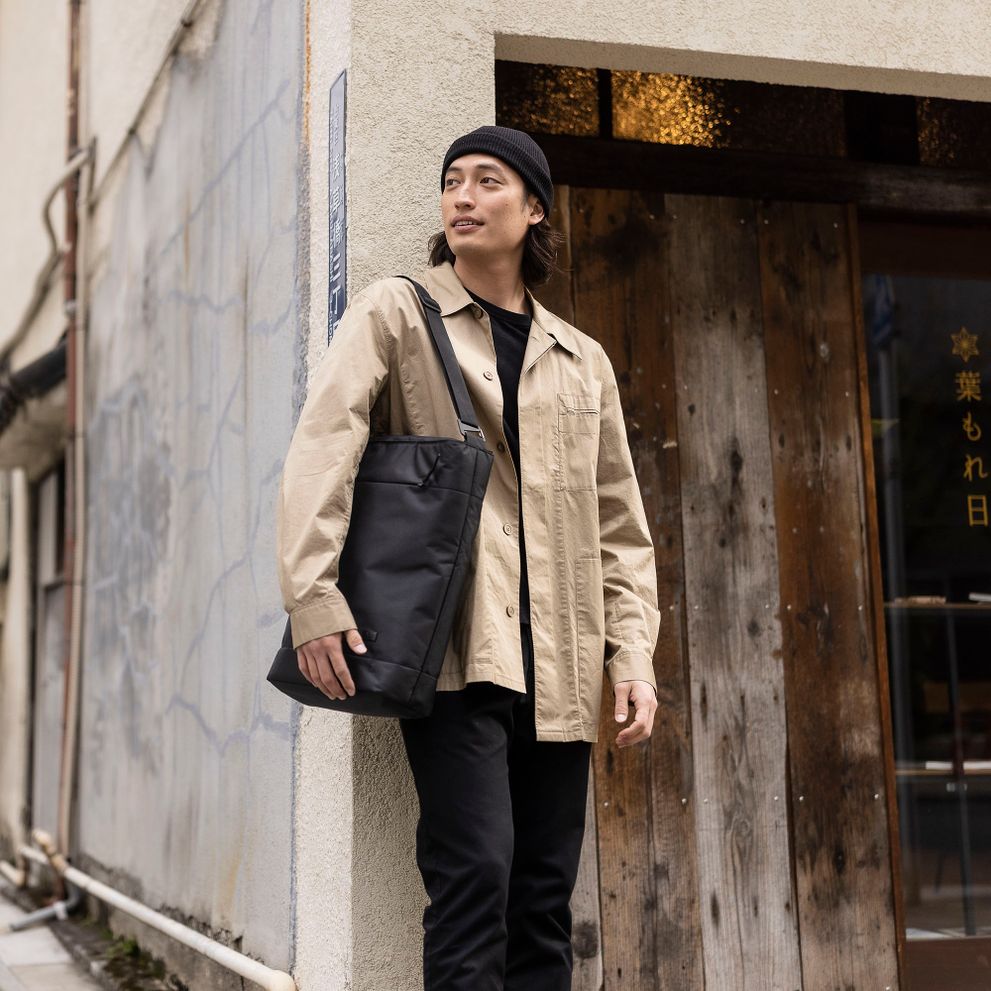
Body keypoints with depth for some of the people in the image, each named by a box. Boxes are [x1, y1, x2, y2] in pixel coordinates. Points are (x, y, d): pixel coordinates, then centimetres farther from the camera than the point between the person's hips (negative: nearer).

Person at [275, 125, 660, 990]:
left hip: (558, 667, 5)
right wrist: (314, 595, -20)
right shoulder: (396, 314, 7)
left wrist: (633, 654, 5)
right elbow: (322, 447, -7)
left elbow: (620, 526, 17)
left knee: (546, 896, 6)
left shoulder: (584, 361, 19)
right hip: (453, 649, -4)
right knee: (476, 871, -14)